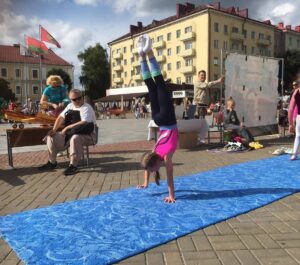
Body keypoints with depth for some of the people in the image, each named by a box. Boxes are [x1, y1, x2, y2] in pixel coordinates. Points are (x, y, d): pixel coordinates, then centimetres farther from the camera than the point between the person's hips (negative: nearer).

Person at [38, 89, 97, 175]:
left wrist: (67, 127, -26)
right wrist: (54, 129, -2)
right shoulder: (70, 106, 12)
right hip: (71, 133, 8)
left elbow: (84, 123, -29)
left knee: (75, 138, -40)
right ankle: (52, 162, 9)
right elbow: (61, 117, 14)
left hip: (87, 135, -8)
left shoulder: (86, 108, -13)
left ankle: (73, 165, -30)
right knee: (51, 136, 0)